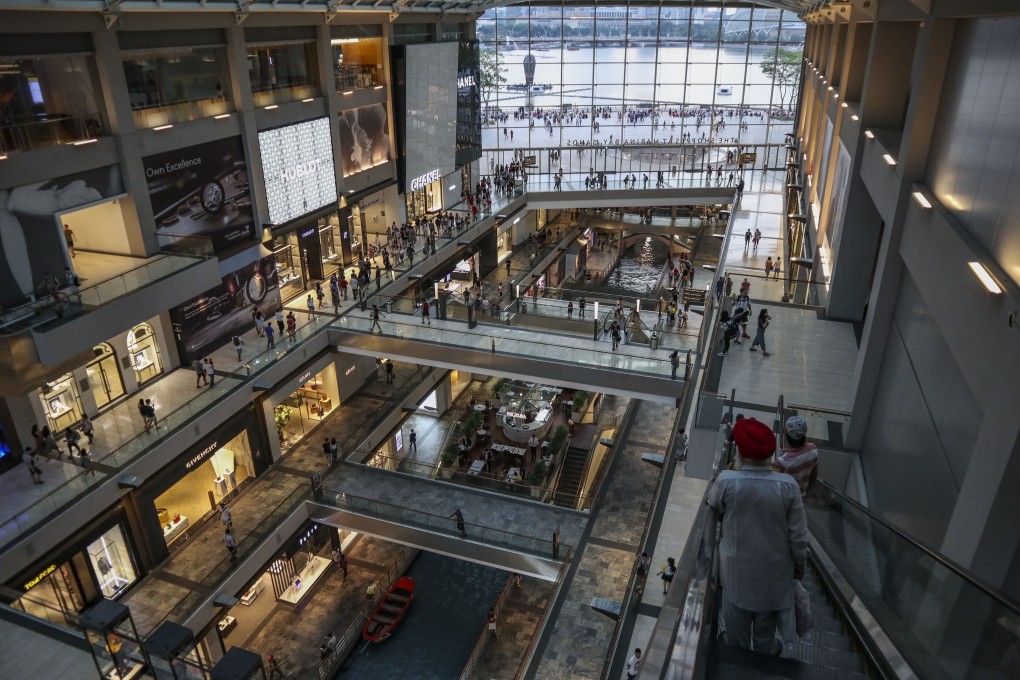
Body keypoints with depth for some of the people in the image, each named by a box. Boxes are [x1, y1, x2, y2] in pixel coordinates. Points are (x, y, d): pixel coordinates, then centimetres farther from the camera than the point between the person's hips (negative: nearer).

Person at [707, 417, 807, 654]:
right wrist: (799, 562, 5)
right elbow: (798, 534, -13)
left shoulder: (726, 481, -26)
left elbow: (714, 506, -2)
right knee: (766, 613, 27)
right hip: (774, 565, 1)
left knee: (737, 613, 23)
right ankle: (764, 651, 50)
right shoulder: (787, 485, -24)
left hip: (737, 564, 0)